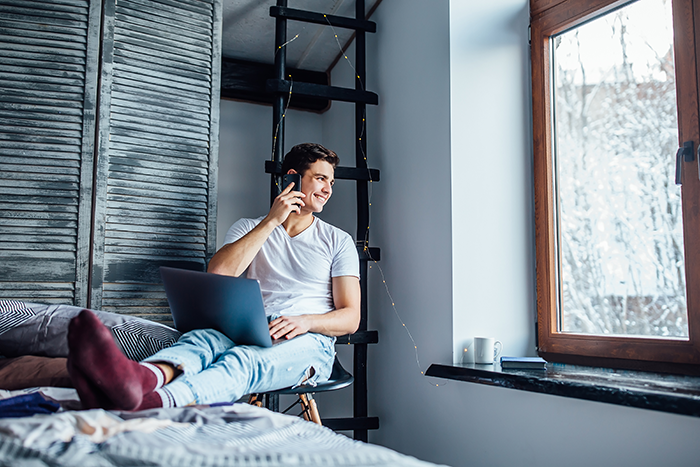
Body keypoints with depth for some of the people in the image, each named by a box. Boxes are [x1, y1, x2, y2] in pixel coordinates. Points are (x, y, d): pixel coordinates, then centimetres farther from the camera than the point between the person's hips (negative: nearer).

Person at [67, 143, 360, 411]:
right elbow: (216, 276, -3)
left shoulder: (338, 241, 16)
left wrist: (306, 321, -14)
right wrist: (271, 221, -2)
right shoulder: (248, 229, 18)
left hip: (308, 341, -2)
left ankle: (149, 403, -65)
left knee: (243, 360, -37)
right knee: (201, 339, -34)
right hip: (245, 332, 2)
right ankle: (139, 378, -68)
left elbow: (351, 317, 8)